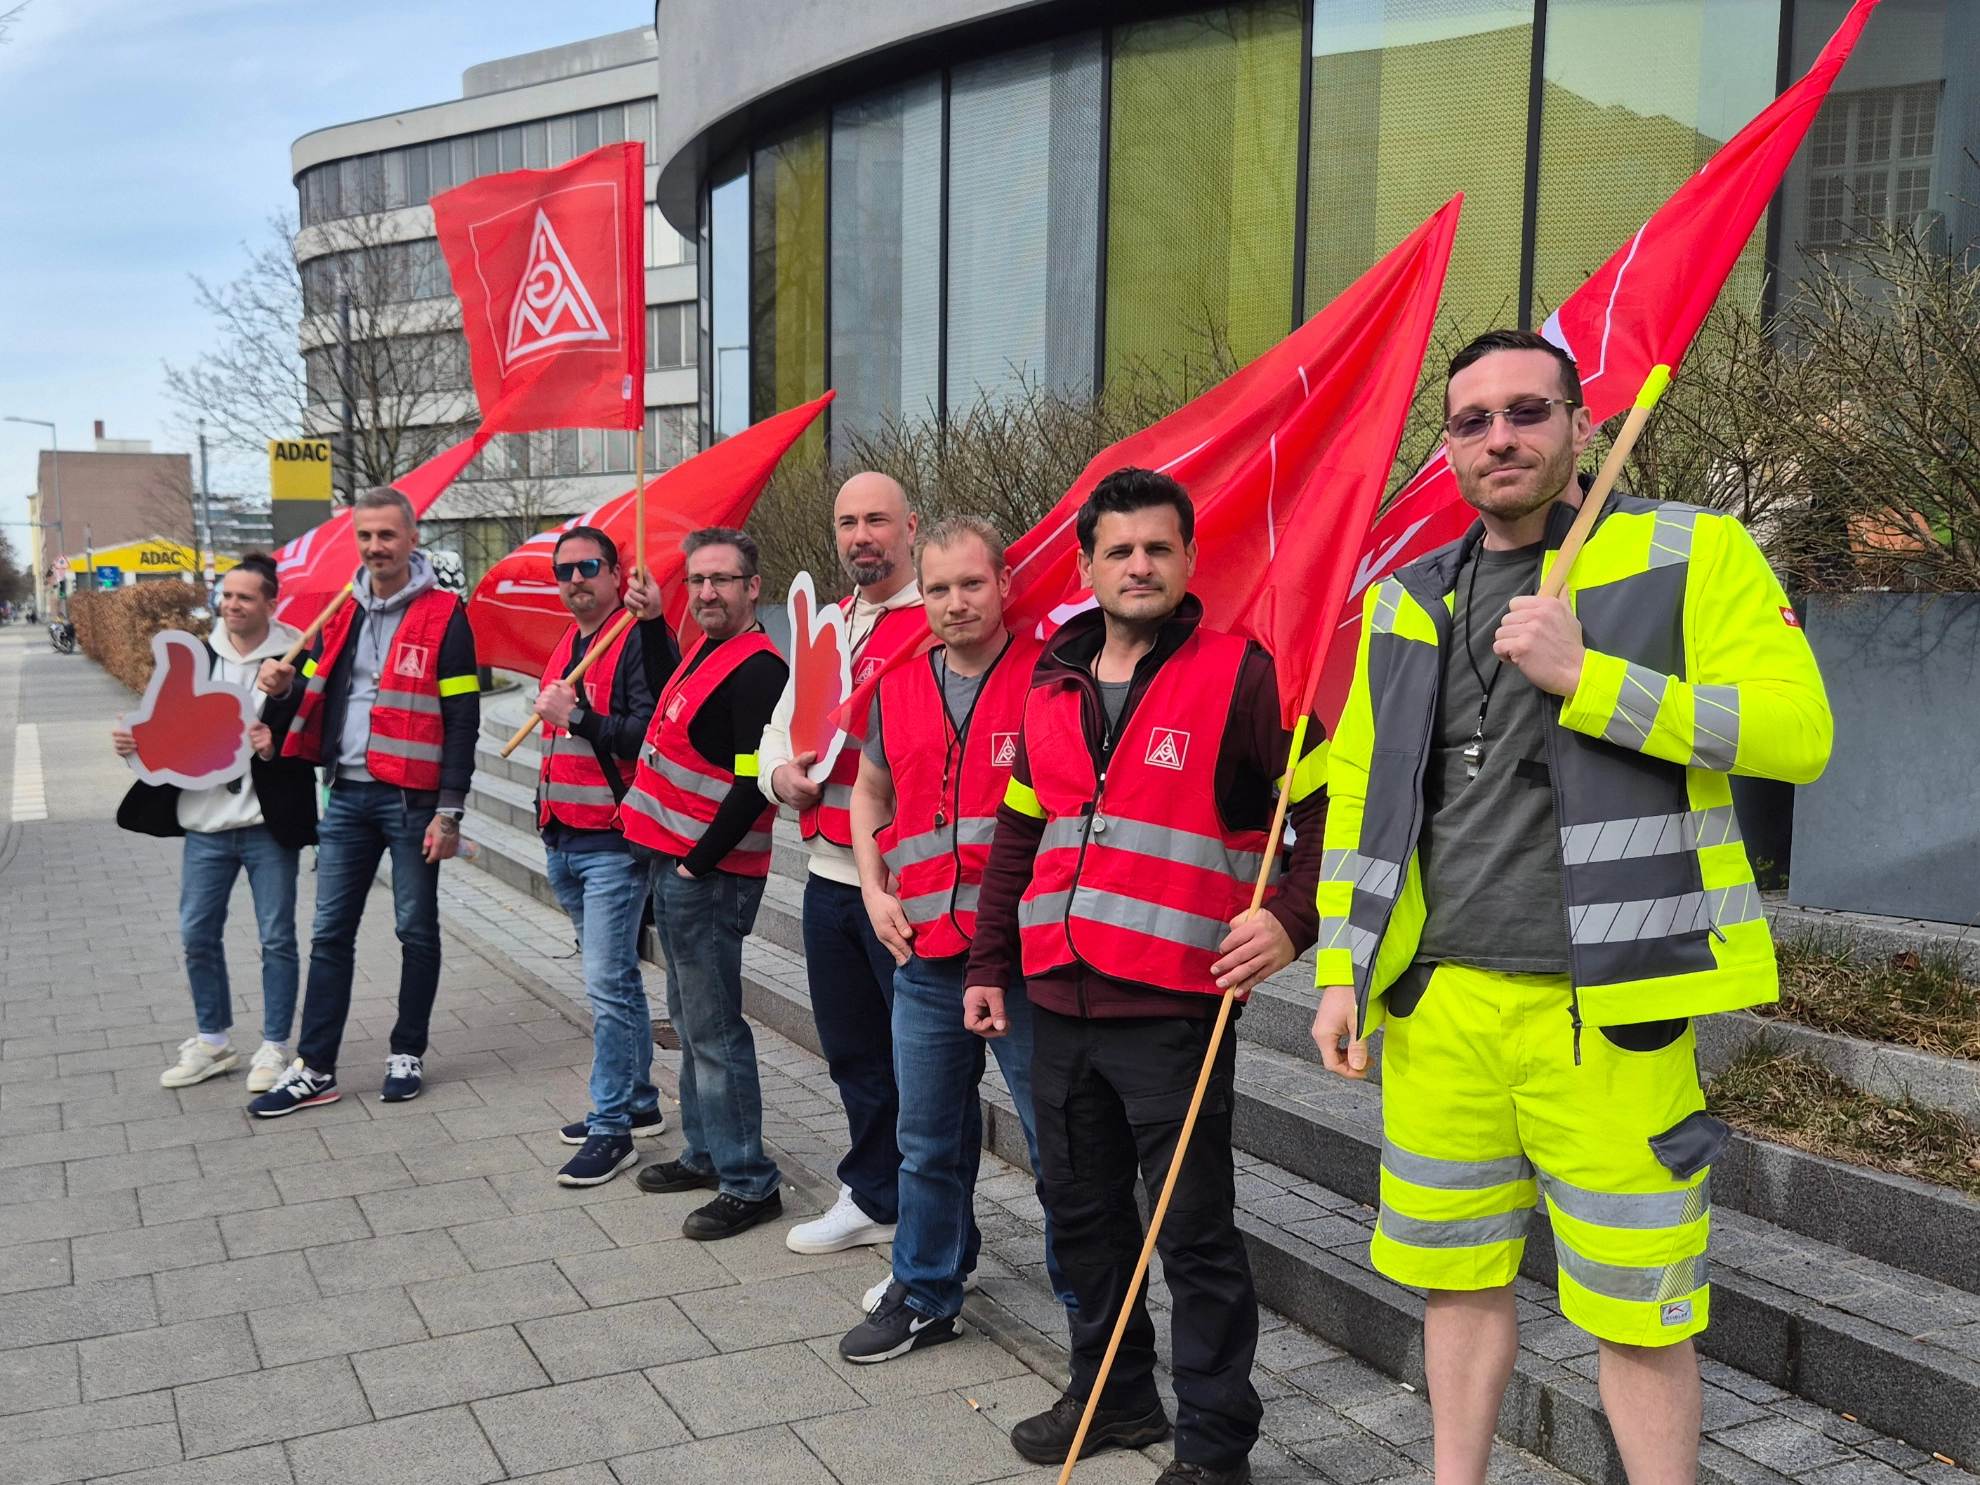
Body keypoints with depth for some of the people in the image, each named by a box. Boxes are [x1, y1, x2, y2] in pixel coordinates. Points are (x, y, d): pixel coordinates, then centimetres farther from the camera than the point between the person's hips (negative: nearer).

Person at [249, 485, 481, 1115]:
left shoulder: (443, 615, -7)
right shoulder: (342, 612, 11)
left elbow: (462, 720, -10)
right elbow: (319, 696, 19)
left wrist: (448, 811, -13)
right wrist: (285, 686, -6)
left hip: (411, 799, -5)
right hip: (347, 794, 5)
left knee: (416, 930, 8)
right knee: (330, 932, 7)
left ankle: (408, 1053, 22)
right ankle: (314, 1068, 14)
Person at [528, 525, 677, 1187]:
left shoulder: (641, 638, -11)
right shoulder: (566, 645, 17)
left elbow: (651, 734, -21)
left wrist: (578, 717, -22)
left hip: (614, 841, -9)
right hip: (564, 840, 9)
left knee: (606, 986, -9)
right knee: (614, 978, 17)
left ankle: (612, 1128, -1)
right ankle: (638, 1102, 27)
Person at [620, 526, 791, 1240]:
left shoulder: (757, 670, -18)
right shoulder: (706, 651, 12)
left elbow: (753, 785, -22)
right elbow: (676, 711, 34)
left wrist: (698, 863, -18)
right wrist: (652, 621, 26)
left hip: (709, 876, -10)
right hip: (672, 862, 10)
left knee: (713, 1029, -4)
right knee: (690, 1019, 18)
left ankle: (750, 1184, 5)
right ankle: (706, 1152, 31)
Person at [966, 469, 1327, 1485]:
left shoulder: (1239, 675, -7)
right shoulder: (1051, 687, 11)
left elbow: (1329, 804, -6)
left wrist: (1290, 919, -19)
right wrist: (991, 962, 16)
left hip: (1173, 1009, -6)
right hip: (1058, 1004, 6)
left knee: (1195, 1233, 2)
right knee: (1082, 1212, 18)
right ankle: (1114, 1395, 37)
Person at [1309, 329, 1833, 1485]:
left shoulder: (1695, 552, 0)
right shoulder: (1404, 600, 12)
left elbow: (1799, 732, -11)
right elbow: (1358, 796, 16)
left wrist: (1586, 677, -18)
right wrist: (1343, 968, 11)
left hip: (1603, 1009, -4)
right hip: (1439, 1003, 4)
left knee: (1640, 1316, 4)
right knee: (1460, 1281, 15)